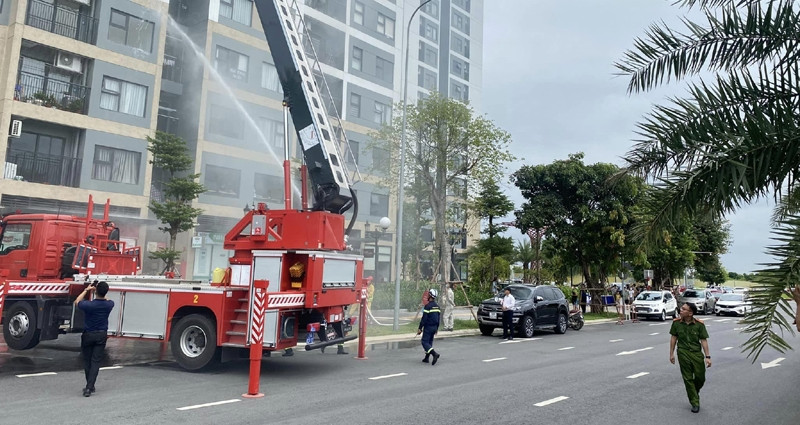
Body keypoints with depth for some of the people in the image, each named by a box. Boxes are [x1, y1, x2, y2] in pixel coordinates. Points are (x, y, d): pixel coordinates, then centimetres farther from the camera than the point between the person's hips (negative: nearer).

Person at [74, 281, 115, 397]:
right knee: (96, 361, 2)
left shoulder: (89, 305, -19)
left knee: (87, 361, 13)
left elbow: (77, 301, 4)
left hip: (88, 335, -2)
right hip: (102, 335, 2)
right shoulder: (109, 305, -10)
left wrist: (86, 290, 11)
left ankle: (90, 386, 21)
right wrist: (100, 292, 14)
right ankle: (89, 387, -7)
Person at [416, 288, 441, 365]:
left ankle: (435, 354, -22)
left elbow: (424, 318, -18)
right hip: (434, 327, 8)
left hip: (428, 327, -8)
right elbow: (438, 318, 14)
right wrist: (437, 328, 22)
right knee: (430, 342, 17)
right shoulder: (437, 306, 8)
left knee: (425, 342, -4)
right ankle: (426, 358, 21)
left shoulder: (428, 306, -17)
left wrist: (420, 328, -12)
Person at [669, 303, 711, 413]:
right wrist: (671, 354, 7)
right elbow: (673, 338, 7)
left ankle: (695, 393, 37)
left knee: (700, 378, 6)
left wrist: (708, 356, -7)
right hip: (683, 353, 0)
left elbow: (703, 340, -4)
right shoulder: (676, 322, -2)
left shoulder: (699, 324, -7)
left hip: (697, 352, 0)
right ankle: (695, 403, 13)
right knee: (688, 379, 3)